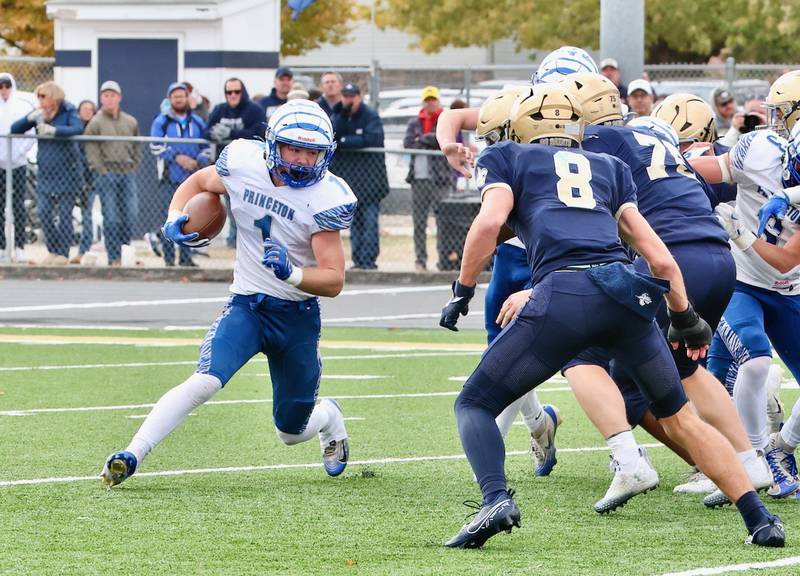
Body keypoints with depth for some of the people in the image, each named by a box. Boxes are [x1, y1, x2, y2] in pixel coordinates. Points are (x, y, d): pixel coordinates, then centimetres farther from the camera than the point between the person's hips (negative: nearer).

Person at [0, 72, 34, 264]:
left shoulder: (24, 107, 3)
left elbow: (31, 134, 0)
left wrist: (19, 153, -10)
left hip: (18, 163, -2)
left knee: (18, 205, -4)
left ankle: (19, 247, -4)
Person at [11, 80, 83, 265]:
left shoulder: (68, 112, -5)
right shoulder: (39, 114, 7)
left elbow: (78, 129, -24)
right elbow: (14, 129, 5)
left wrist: (54, 130, -34)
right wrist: (30, 118, -13)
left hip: (66, 172, -4)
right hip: (45, 173, 4)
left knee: (64, 215, -2)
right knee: (44, 213, -2)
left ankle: (63, 253, 5)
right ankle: (53, 251, 10)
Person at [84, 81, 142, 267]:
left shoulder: (131, 122, 11)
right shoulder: (96, 123, -2)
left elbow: (137, 148, 18)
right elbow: (91, 150, -5)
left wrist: (133, 166, 6)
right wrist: (102, 171, -10)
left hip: (128, 174, 4)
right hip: (106, 175, -4)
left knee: (130, 216, 0)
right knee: (111, 218, -5)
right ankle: (114, 258, -2)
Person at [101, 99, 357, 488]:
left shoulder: (326, 198, -19)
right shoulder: (243, 163, -11)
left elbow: (334, 281, -19)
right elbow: (198, 182, 12)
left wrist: (290, 273, -38)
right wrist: (174, 219, -7)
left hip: (298, 317, -1)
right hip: (246, 306, 1)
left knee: (291, 434, 11)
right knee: (206, 380, -28)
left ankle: (329, 418, 47)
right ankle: (132, 456, -29)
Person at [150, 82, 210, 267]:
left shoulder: (198, 123, 17)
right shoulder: (161, 122, 5)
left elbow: (206, 148, 18)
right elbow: (156, 147, -6)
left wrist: (199, 162, -2)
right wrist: (177, 158, -16)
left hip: (192, 177, 3)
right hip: (170, 177, -3)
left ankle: (185, 257, 7)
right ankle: (169, 257, -5)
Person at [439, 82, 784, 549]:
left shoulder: (507, 158, 21)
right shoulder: (610, 167, 30)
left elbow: (490, 220, 1)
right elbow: (658, 256, 23)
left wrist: (462, 292, 8)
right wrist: (684, 317, 32)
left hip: (562, 294, -4)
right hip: (629, 295, 4)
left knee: (475, 405, 10)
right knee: (680, 418, 20)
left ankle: (496, 498, -15)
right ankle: (760, 519, 11)